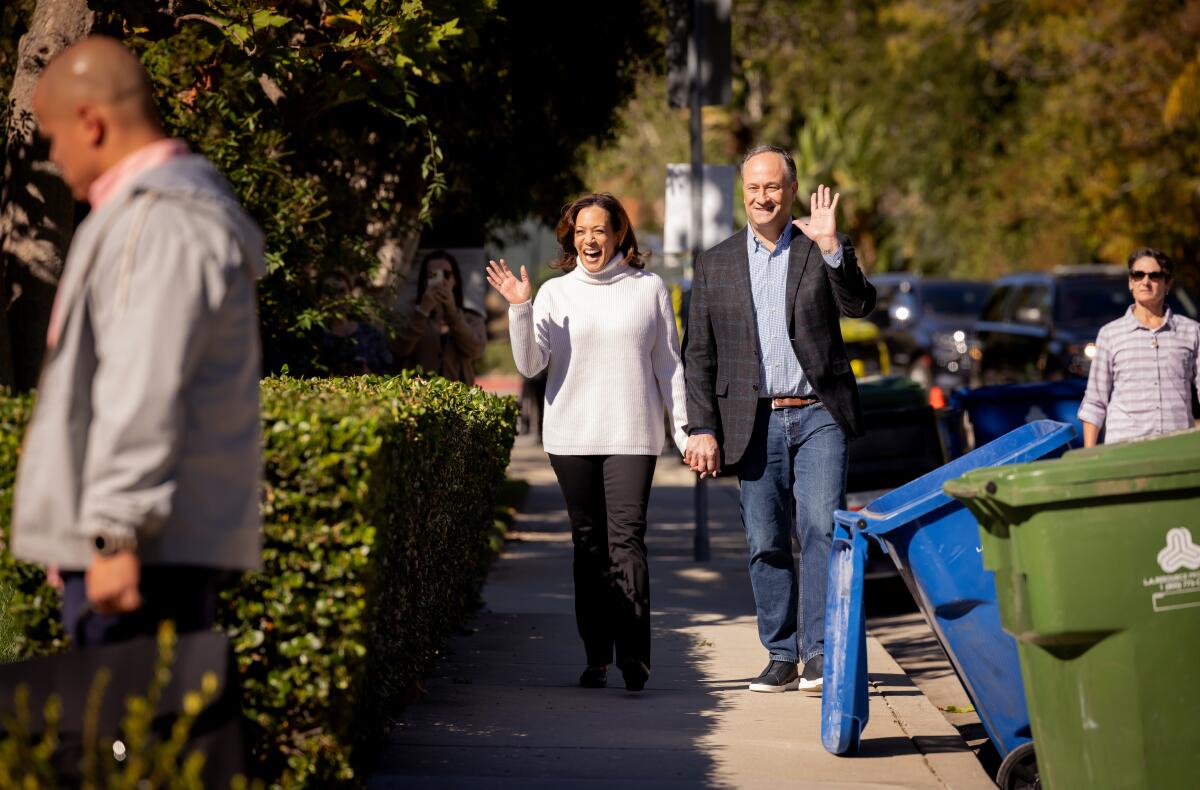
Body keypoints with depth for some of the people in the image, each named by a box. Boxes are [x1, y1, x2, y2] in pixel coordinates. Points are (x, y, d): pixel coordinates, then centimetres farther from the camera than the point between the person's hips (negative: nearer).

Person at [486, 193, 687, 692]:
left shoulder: (649, 289, 7)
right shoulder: (556, 293, 8)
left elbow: (669, 365, 11)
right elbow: (531, 364, -1)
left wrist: (684, 429, 7)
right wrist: (519, 310, -14)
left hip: (632, 436, -2)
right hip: (571, 437, 2)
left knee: (626, 538, -14)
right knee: (588, 544, 5)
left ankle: (634, 652, -21)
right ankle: (596, 656, 11)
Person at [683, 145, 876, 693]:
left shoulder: (823, 253, 7)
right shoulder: (715, 265, 10)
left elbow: (859, 306, -10)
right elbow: (698, 356, 9)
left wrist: (831, 249, -22)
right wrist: (701, 429, 1)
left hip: (818, 415, -2)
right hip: (755, 423, 2)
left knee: (822, 528, -13)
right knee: (765, 545, 4)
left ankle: (819, 651, -11)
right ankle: (781, 657, 12)